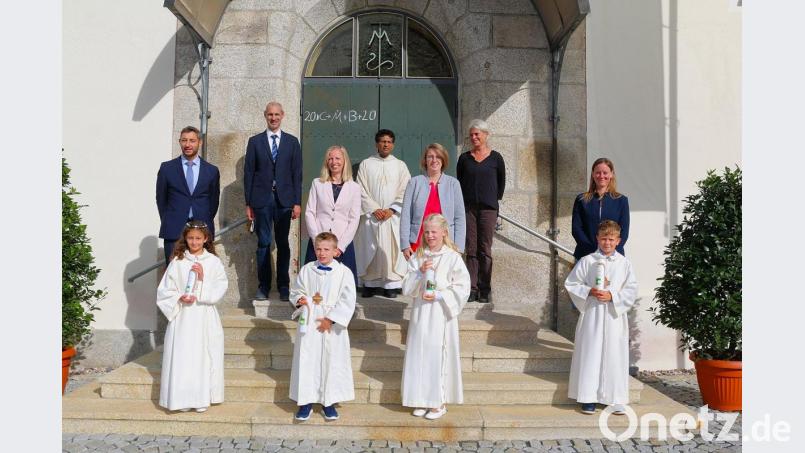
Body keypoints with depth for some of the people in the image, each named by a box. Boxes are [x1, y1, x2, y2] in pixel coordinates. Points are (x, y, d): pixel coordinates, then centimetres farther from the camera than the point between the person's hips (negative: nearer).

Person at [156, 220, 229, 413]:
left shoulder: (213, 262, 2)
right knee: (182, 357, -1)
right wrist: (179, 298, -13)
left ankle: (202, 398, 12)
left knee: (203, 356, 1)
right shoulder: (177, 261, 3)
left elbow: (220, 289, -3)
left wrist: (203, 278, -14)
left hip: (205, 319, 0)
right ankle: (183, 398, 8)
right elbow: (164, 290, 3)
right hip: (182, 317, 0)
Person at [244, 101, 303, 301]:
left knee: (283, 244, 4)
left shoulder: (292, 142, 8)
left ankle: (283, 286, 10)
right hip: (262, 199, 0)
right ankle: (263, 287, 8)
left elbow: (297, 174, 5)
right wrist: (248, 203, 0)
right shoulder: (255, 141, 7)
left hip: (284, 200, 0)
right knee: (263, 243, 2)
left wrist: (297, 202, -1)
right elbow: (248, 173, 5)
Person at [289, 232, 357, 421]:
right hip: (308, 324, 2)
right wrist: (299, 299, -10)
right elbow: (295, 290, 13)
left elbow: (347, 302, -8)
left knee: (332, 363, 6)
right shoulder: (306, 270, 3)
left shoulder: (344, 272, -5)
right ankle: (306, 401, 16)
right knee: (306, 362, 4)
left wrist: (331, 319, -13)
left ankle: (329, 402, 19)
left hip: (332, 326, -1)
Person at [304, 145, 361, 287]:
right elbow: (309, 213, 4)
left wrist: (340, 246, -7)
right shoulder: (317, 183, 9)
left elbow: (354, 219, 2)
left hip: (343, 245, 0)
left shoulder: (354, 188, 7)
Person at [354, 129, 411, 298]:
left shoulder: (400, 165, 10)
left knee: (392, 249, -2)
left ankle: (391, 284, 3)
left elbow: (404, 192, 3)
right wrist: (374, 209, -9)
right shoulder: (366, 164, 8)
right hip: (370, 215, 0)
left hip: (393, 216, 0)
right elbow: (362, 191, 2)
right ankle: (370, 283, 8)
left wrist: (392, 210, -9)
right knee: (370, 249, 0)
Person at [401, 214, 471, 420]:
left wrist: (439, 296, -16)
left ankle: (440, 402, 11)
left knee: (439, 355, -1)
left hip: (441, 314, -4)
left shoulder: (453, 258, -6)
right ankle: (422, 399, 20)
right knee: (419, 355, 7)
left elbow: (462, 289, -7)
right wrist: (420, 273, -14)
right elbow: (407, 289, 2)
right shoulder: (417, 257, 6)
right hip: (420, 314, 4)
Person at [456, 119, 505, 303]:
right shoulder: (464, 158, 8)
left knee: (485, 250, 0)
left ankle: (485, 289, 6)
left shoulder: (495, 158, 3)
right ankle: (472, 288, 5)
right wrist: (461, 202, 8)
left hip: (488, 208, -2)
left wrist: (495, 200, 8)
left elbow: (502, 182, 11)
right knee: (471, 250, 1)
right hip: (468, 207, 2)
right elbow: (459, 182, 14)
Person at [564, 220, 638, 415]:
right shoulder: (586, 261, 2)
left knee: (615, 356, 3)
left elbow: (631, 290, 0)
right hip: (592, 313, -1)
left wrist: (613, 296, -13)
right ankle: (588, 398, 10)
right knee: (590, 354, 1)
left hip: (615, 315, 1)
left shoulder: (624, 263, 3)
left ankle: (616, 399, 15)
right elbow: (571, 284, 3)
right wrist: (589, 291, -12)